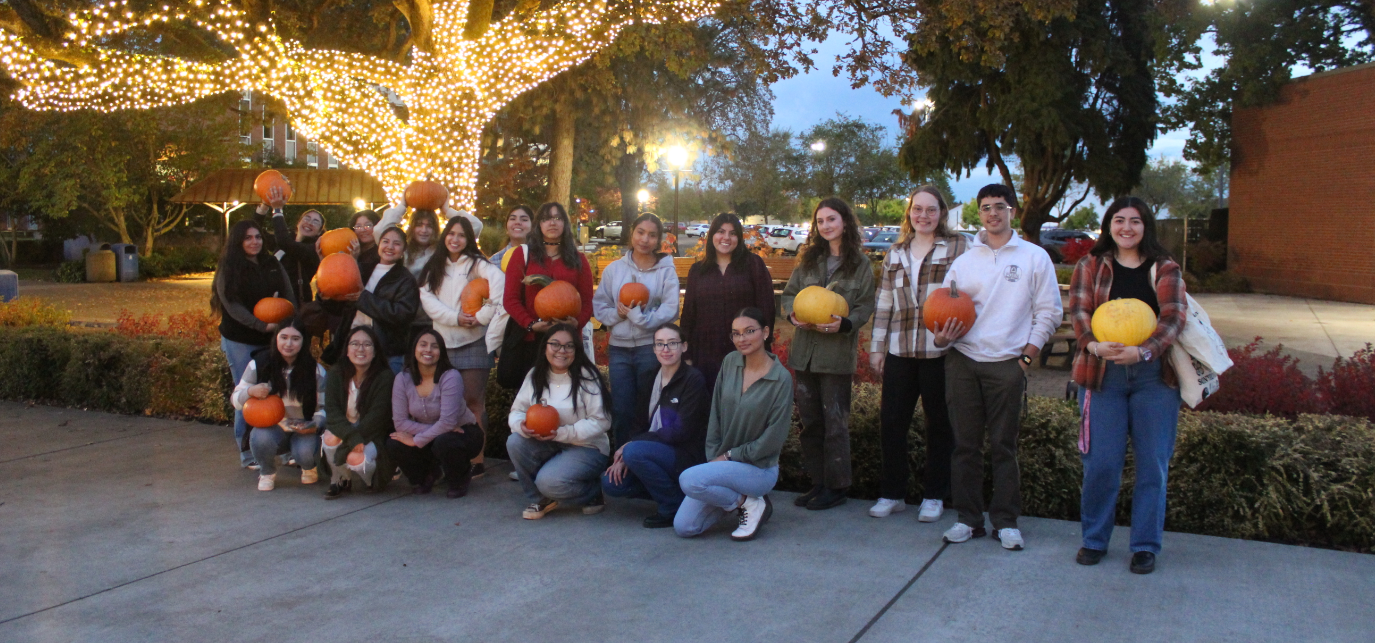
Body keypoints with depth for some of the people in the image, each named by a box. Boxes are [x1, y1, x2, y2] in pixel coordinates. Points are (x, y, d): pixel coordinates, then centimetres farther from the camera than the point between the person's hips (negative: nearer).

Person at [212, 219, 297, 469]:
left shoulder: (273, 265, 11)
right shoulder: (228, 270, -1)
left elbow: (289, 296, 6)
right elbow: (232, 305, -10)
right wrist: (262, 326, -21)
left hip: (272, 339, 4)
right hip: (240, 341, -3)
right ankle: (247, 453, 7)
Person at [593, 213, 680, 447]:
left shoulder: (666, 271, 0)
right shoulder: (614, 269, 9)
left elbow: (670, 311, -9)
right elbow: (599, 306, 8)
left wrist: (638, 315, -16)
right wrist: (618, 314, -11)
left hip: (651, 347, -3)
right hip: (619, 348, 3)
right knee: (621, 410, 3)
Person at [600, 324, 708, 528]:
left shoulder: (693, 379, -12)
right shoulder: (650, 379, 9)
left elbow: (681, 431, -18)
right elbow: (639, 424, 8)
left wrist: (630, 445, -18)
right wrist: (623, 458, -10)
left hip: (686, 457, -7)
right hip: (657, 452, 7)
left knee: (635, 451, -31)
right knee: (611, 483, -11)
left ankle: (675, 507, -13)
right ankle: (667, 490, 8)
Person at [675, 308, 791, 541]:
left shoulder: (781, 379, -15)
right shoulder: (730, 362, 0)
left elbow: (773, 438, -15)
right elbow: (715, 413, 4)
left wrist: (730, 456, -10)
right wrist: (713, 457, -3)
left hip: (758, 469, -6)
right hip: (723, 461, 6)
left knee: (689, 480, -29)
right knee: (683, 527, -2)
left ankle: (750, 503, -5)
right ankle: (737, 499, 19)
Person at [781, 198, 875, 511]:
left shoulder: (860, 263, -1)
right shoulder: (809, 258, 11)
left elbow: (865, 306, -4)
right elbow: (789, 293, 13)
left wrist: (844, 324, -21)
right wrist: (792, 313, -8)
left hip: (837, 352, -5)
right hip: (804, 349, 5)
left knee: (835, 422, 0)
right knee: (809, 420, 10)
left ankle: (836, 487, 11)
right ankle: (817, 482, 22)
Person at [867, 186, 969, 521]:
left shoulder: (958, 247, 2)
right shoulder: (895, 253, 15)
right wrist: (877, 346, 14)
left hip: (940, 351, -4)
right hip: (900, 351, 4)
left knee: (939, 424, 7)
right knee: (891, 421, 5)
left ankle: (934, 496, 19)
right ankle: (892, 493, 19)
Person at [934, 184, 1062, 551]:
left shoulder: (1034, 257, 6)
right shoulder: (964, 261, 12)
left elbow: (1049, 311, 6)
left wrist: (1029, 353, -3)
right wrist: (941, 337, -8)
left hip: (1007, 364, -2)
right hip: (962, 361, 2)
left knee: (1003, 446, 2)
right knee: (965, 444, 5)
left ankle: (1005, 521, 11)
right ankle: (968, 518, 14)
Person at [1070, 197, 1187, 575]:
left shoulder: (1165, 270, 8)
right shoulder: (1090, 267, 10)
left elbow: (1174, 316, -6)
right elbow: (1079, 310, -3)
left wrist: (1144, 351, -24)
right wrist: (1093, 345, -25)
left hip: (1154, 375, 0)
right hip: (1102, 374, 0)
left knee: (1152, 464, 4)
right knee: (1101, 463, 1)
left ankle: (1145, 545, 17)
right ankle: (1095, 539, 18)